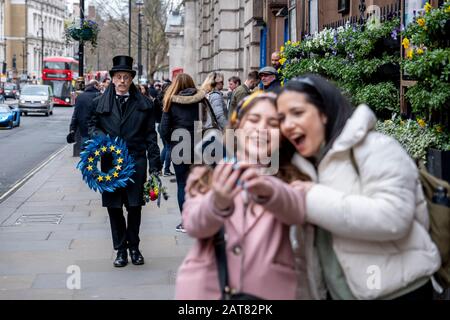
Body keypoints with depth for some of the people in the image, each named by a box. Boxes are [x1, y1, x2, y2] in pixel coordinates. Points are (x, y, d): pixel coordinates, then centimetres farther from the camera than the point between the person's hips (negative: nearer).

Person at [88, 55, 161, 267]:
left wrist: (154, 164, 0)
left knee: (135, 207, 4)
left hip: (136, 163, -1)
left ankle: (134, 247, 21)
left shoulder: (143, 104, 6)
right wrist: (100, 137, -8)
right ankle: (121, 249, 18)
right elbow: (92, 125, 15)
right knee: (114, 208, 5)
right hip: (110, 162, 1)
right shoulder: (100, 103, 6)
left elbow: (150, 135, 5)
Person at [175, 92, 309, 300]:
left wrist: (268, 190, -38)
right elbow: (192, 224, -12)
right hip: (206, 287, 0)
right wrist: (218, 203, -32)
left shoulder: (288, 177, 3)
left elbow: (297, 210, -18)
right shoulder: (209, 173, 4)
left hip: (267, 289, 0)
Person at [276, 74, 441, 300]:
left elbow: (392, 217, -27)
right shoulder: (304, 168, 9)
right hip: (337, 293, 7)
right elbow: (307, 254, 13)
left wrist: (313, 198, -21)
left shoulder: (373, 147, -13)